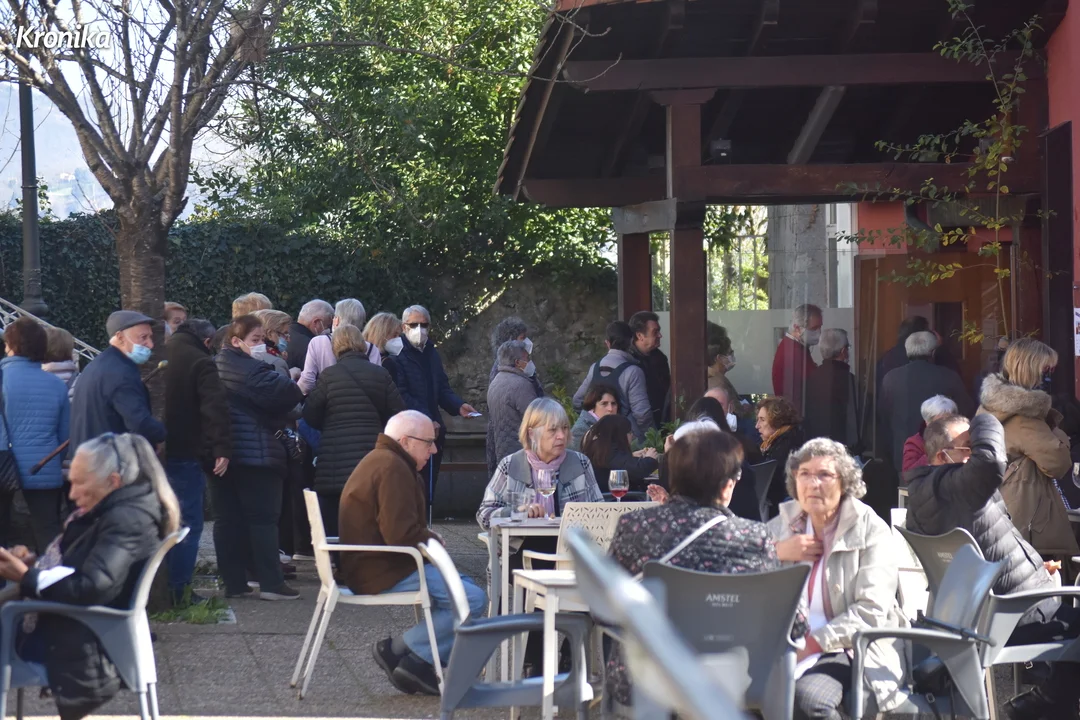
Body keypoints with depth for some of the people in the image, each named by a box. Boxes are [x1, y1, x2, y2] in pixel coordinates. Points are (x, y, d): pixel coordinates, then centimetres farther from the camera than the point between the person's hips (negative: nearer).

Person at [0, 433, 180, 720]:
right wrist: (35, 561, -2)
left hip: (82, 650, -10)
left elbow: (92, 587, -30)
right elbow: (73, 566, 17)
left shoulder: (126, 521, -20)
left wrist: (27, 578, -21)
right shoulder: (119, 511, 10)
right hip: (78, 631, 10)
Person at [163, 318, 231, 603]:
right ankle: (179, 589, -5)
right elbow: (215, 408, -19)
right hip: (184, 454, -7)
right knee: (188, 523, -2)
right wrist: (222, 448, -20)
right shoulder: (201, 363, -9)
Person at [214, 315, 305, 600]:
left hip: (223, 455, 9)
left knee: (228, 519, 7)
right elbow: (280, 393, -22)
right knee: (263, 518, -5)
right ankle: (271, 583, -6)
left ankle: (233, 582, 9)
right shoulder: (248, 368, -14)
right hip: (255, 455, -9)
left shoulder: (218, 365, 15)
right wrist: (297, 388, -2)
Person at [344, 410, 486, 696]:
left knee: (465, 586, 16)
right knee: (473, 600, -17)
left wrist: (427, 536, 7)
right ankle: (397, 648, -9)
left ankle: (419, 664, 9)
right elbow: (401, 534, -27)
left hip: (374, 565, 11)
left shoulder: (381, 461, 18)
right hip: (383, 573, -11)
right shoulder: (392, 468, -18)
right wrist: (433, 540, -7)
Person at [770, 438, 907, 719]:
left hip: (853, 649, -3)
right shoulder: (781, 525, 16)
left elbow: (871, 611, -11)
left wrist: (813, 643, -20)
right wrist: (778, 555, -4)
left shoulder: (870, 530, 1)